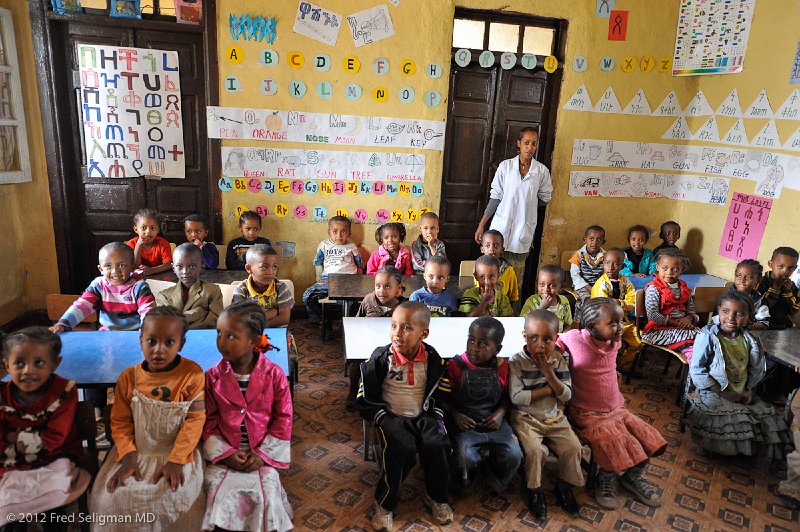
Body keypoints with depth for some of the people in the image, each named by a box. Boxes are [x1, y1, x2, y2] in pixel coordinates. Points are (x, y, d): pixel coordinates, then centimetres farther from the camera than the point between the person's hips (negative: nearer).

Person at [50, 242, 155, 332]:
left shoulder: (139, 287, -10)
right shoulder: (98, 285, 0)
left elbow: (147, 311, -21)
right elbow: (81, 305, -9)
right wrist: (63, 324, -24)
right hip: (106, 334, 3)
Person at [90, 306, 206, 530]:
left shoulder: (192, 374, -12)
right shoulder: (129, 377, -3)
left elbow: (195, 421, -13)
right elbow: (120, 421, 1)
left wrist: (176, 460, -19)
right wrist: (128, 457, -13)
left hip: (177, 453, -3)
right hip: (136, 452, 3)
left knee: (179, 497, -21)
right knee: (112, 496, -12)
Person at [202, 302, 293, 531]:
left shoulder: (274, 375, -11)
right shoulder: (212, 377, -6)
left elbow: (283, 419, -6)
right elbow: (208, 422, 0)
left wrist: (262, 454, -11)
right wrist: (225, 454, -10)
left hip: (262, 452, -1)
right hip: (224, 452, 2)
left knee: (267, 489, -18)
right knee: (217, 487, -18)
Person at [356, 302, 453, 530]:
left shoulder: (432, 359, -4)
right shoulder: (380, 358, -11)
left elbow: (441, 394, 11)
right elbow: (366, 398, -3)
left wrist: (436, 416, -1)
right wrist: (383, 418, -11)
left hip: (424, 416, 3)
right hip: (392, 417, -2)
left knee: (437, 446, -23)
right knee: (402, 450, -29)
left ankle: (436, 497, 6)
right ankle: (384, 504, -6)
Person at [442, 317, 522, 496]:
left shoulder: (502, 367, 1)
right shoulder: (455, 365, -6)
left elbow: (506, 396, 11)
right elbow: (444, 397, -1)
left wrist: (501, 413, -6)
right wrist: (455, 415, -14)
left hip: (494, 422, 2)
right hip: (465, 423, -2)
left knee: (514, 455, -18)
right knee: (465, 457, -27)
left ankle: (494, 478, 16)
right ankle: (465, 481, 11)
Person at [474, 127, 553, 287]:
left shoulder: (542, 171, 0)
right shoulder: (505, 166, -1)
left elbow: (545, 199, 12)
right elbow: (495, 197, 1)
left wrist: (526, 203, 1)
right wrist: (481, 225, -1)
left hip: (524, 231, 0)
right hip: (501, 226, 0)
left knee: (517, 272, 8)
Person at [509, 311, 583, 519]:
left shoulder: (558, 359, -3)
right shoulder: (517, 361, -15)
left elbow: (566, 395, -5)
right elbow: (516, 397, -21)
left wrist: (549, 373, -20)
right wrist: (548, 390, -15)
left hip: (554, 417, 4)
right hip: (525, 418, -4)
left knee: (572, 446, -10)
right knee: (535, 449, -24)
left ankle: (564, 487, 17)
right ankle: (534, 490, 3)